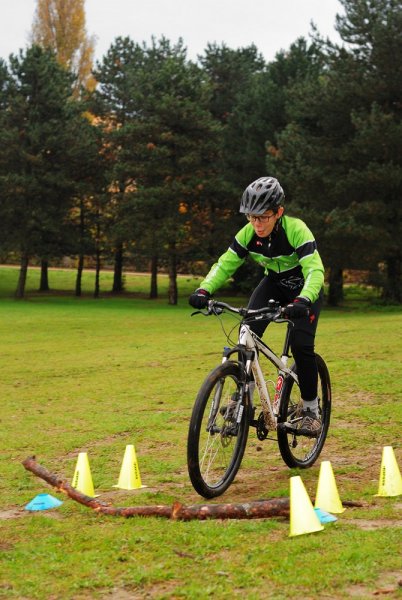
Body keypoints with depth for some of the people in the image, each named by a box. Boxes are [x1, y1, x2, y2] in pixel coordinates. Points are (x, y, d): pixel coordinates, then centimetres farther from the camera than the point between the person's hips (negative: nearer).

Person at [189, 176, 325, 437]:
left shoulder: (297, 230, -32)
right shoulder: (248, 234, -19)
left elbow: (315, 270, -40)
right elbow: (225, 264, -15)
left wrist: (302, 301, -58)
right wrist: (204, 290, -34)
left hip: (305, 288, -4)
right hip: (274, 283, 4)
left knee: (301, 344, -20)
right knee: (248, 332, -19)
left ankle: (311, 409, 0)